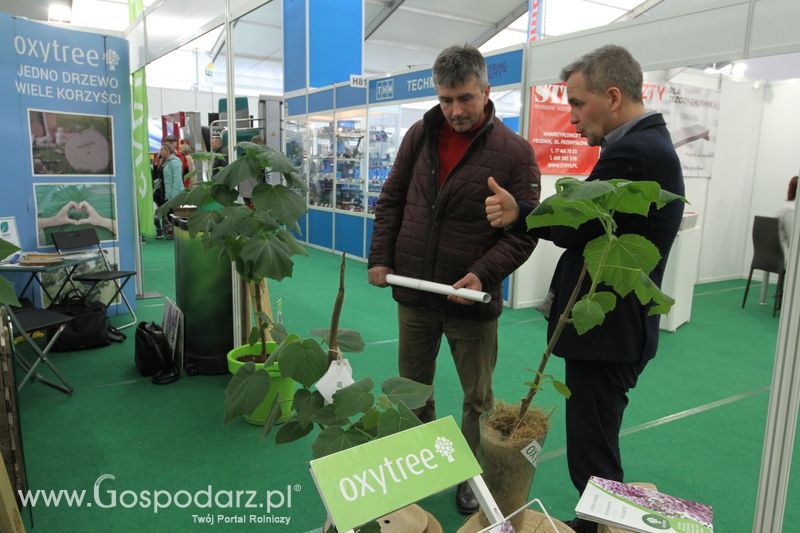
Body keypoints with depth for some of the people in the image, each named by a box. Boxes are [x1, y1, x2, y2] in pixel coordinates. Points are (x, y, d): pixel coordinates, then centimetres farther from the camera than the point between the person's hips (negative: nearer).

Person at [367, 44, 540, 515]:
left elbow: (522, 232, -9)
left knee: (478, 398, 11)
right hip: (413, 289, 4)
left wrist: (483, 274, -22)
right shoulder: (420, 136, 1)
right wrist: (381, 258, 0)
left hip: (472, 299, -3)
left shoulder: (515, 153, -10)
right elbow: (392, 200, 9)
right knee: (412, 387, 19)